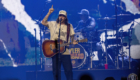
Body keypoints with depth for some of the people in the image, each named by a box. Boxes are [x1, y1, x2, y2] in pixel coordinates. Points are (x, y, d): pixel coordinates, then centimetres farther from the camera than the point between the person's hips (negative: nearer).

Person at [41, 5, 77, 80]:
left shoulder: (69, 26, 7)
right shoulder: (53, 24, 4)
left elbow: (72, 35, 9)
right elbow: (43, 22, -8)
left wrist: (73, 41, -12)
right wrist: (49, 13, -14)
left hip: (65, 51, 0)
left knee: (68, 70, -2)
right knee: (56, 71, 4)